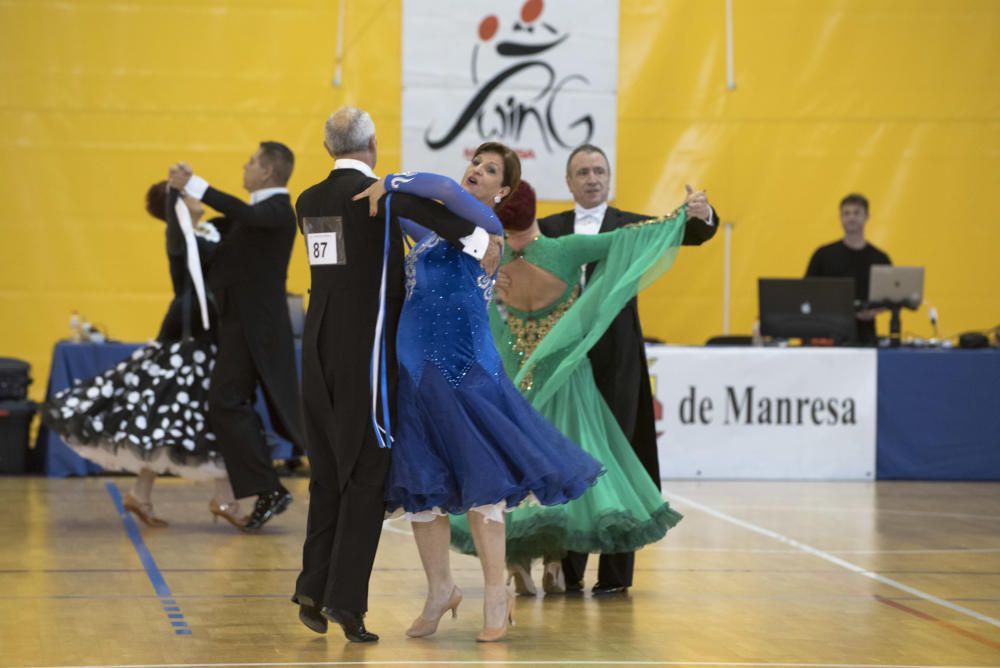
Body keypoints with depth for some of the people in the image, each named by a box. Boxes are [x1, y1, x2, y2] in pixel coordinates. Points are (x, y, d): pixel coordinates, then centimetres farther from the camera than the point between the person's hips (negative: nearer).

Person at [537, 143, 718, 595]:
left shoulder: (632, 226, 6)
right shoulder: (549, 228, 12)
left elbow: (686, 233, -6)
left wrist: (702, 215, -27)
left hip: (615, 360, -2)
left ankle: (616, 573, 6)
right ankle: (567, 570, 13)